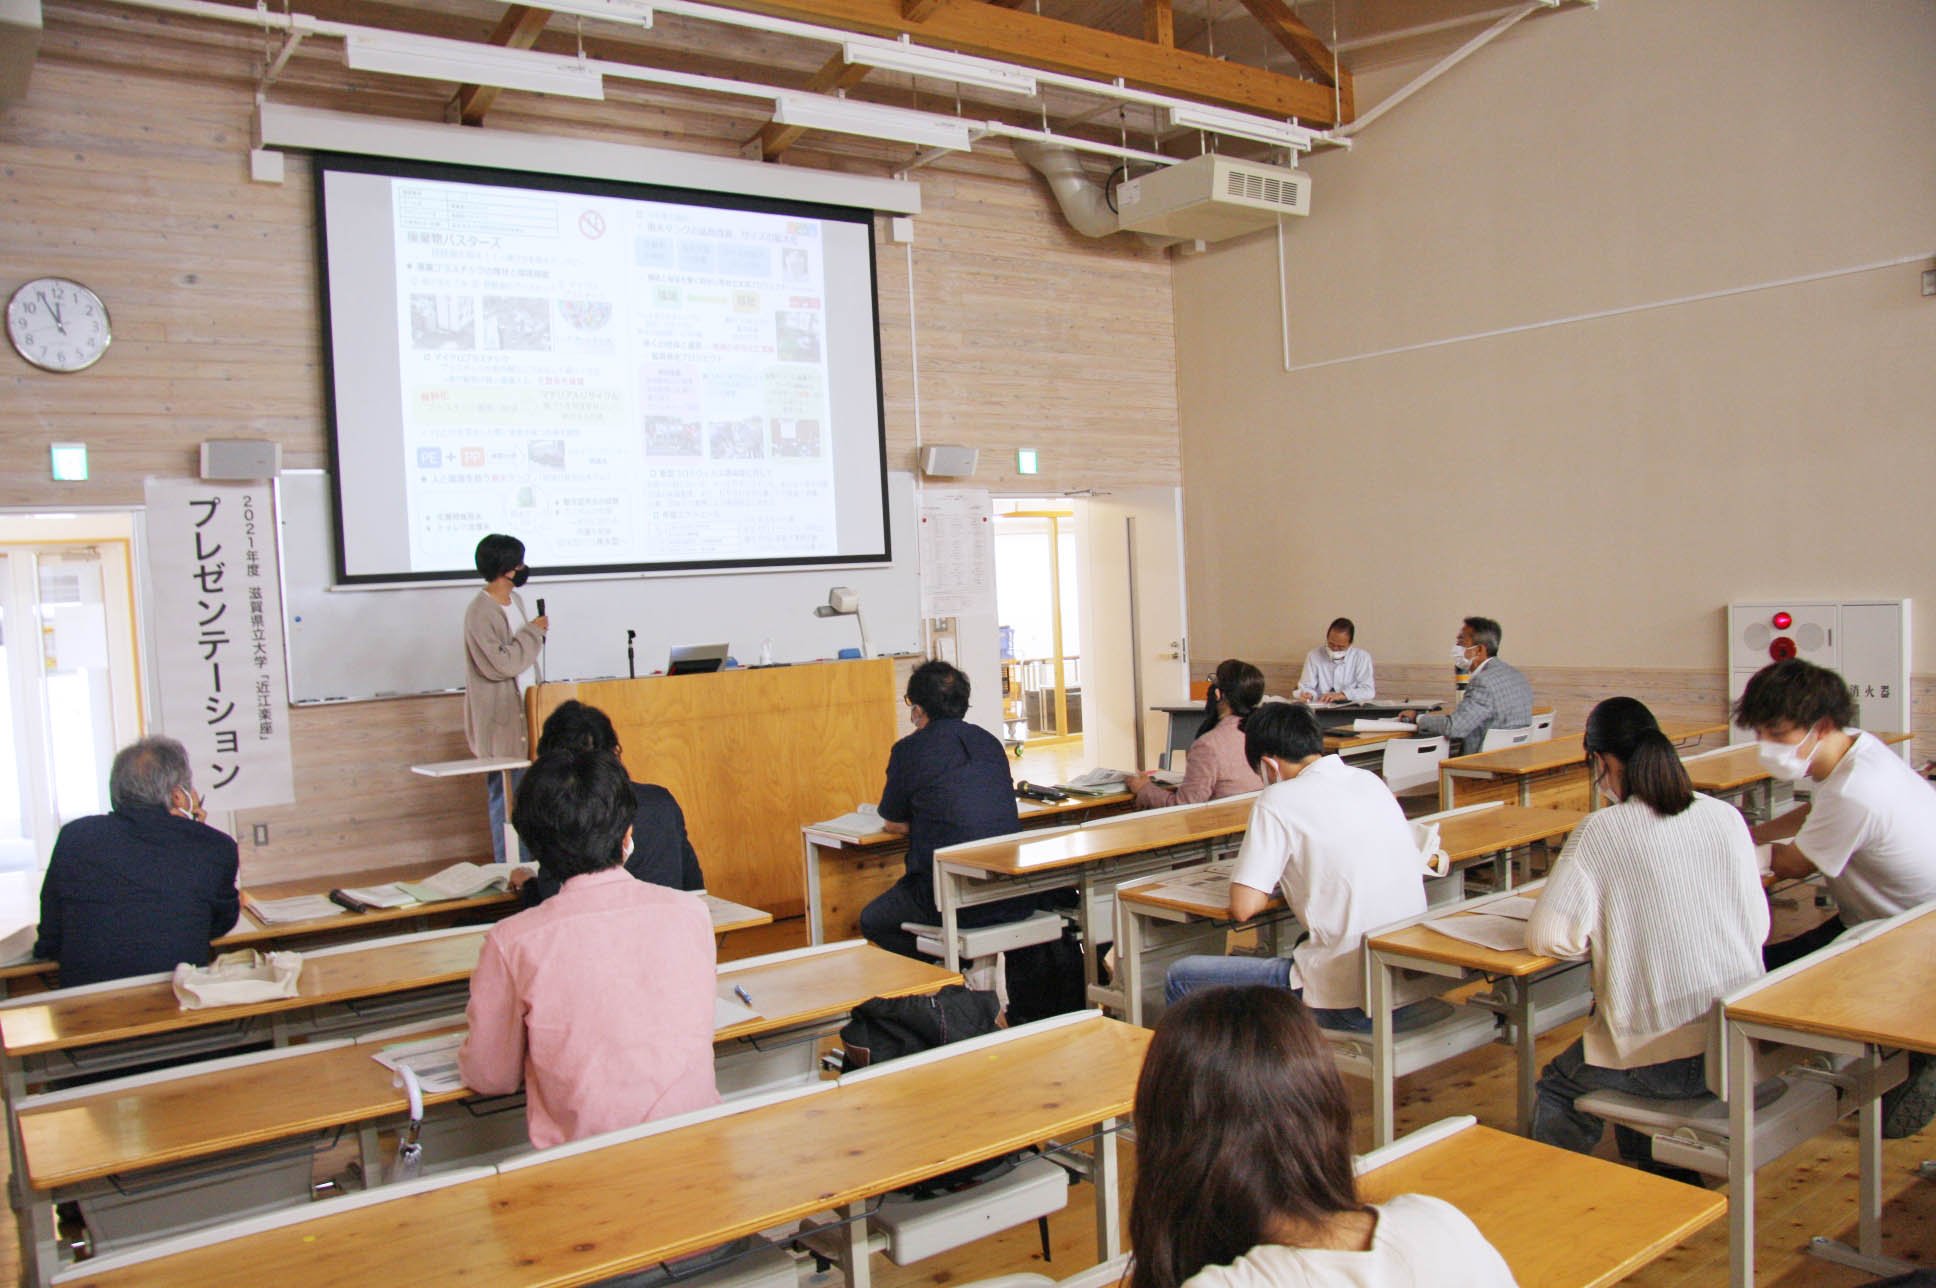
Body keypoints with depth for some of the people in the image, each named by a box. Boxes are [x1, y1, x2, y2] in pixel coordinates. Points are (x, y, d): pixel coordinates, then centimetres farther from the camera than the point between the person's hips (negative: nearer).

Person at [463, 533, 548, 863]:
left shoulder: (515, 600, 11)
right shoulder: (480, 612, -17)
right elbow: (500, 664, -23)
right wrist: (533, 632, -15)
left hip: (525, 715, 9)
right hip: (501, 722, -9)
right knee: (506, 796, -3)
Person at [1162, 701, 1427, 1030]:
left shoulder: (1280, 800, -10)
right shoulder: (1371, 781, 9)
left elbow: (1243, 907, -13)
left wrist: (1272, 880, 9)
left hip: (1352, 1000, -8)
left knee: (1180, 979, 6)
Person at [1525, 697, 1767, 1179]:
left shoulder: (1600, 832, -14)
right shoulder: (1726, 816, 1)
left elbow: (1548, 936, -14)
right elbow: (1758, 926, 10)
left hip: (1671, 1059, -6)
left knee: (1558, 1090, 21)